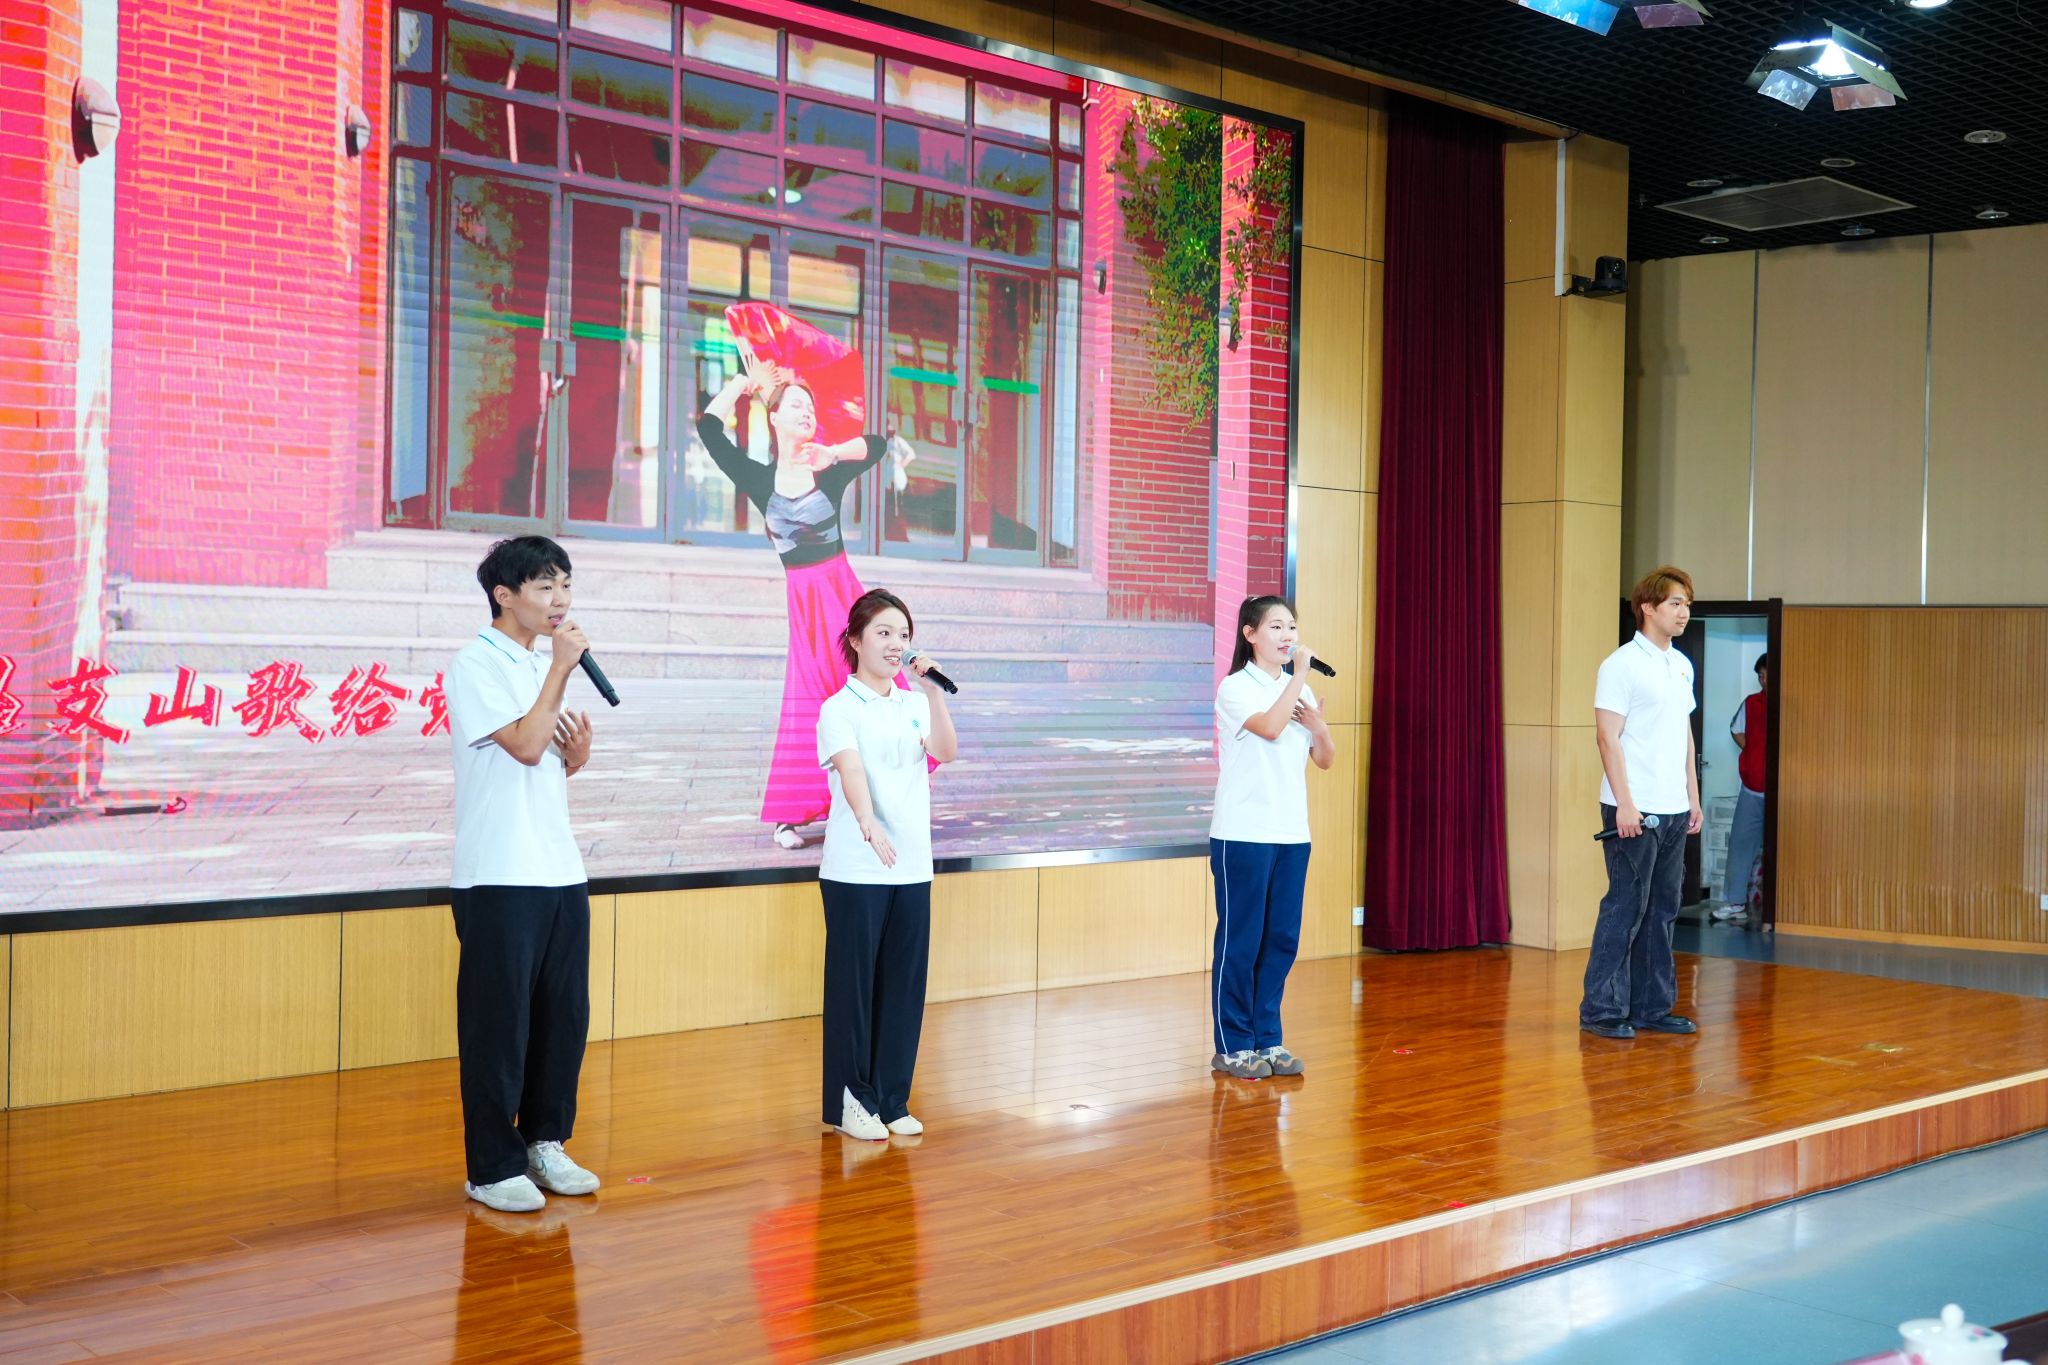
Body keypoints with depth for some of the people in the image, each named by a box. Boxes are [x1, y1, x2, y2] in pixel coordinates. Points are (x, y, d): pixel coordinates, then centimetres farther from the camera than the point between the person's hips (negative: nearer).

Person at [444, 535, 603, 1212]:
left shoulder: (545, 666, 16)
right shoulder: (476, 666, -8)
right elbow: (525, 745, -19)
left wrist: (578, 754, 1)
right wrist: (561, 668, -14)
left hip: (561, 871, 8)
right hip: (499, 877, -8)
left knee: (564, 1016, 10)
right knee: (498, 1023, -2)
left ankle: (544, 1142, 23)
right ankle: (494, 1168, 6)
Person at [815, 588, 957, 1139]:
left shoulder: (914, 704, 11)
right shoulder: (840, 708, -5)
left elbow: (946, 752, -5)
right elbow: (850, 769, -21)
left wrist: (934, 694, -16)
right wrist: (868, 821, -38)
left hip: (913, 867, 5)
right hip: (856, 871, -5)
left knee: (904, 985, 7)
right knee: (854, 984, 1)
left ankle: (891, 1099, 16)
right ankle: (849, 1101, 10)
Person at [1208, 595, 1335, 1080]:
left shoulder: (1299, 690, 12)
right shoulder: (1236, 687, -7)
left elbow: (1326, 760, 13)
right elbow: (1270, 727, -25)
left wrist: (1316, 722, -5)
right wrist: (1300, 675, -21)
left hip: (1292, 834, 6)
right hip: (1243, 834, -6)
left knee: (1282, 940, 7)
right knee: (1241, 940, -1)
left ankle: (1267, 1040, 16)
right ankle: (1233, 1046, 7)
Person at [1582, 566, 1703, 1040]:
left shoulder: (1683, 665, 15)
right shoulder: (1622, 664, -10)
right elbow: (1608, 738, -15)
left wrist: (1693, 797, 16)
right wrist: (1624, 803, -20)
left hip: (1674, 810, 8)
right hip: (1634, 809, -8)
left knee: (1662, 910, 10)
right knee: (1625, 908, -6)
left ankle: (1652, 1006, 17)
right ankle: (1602, 1009, 0)